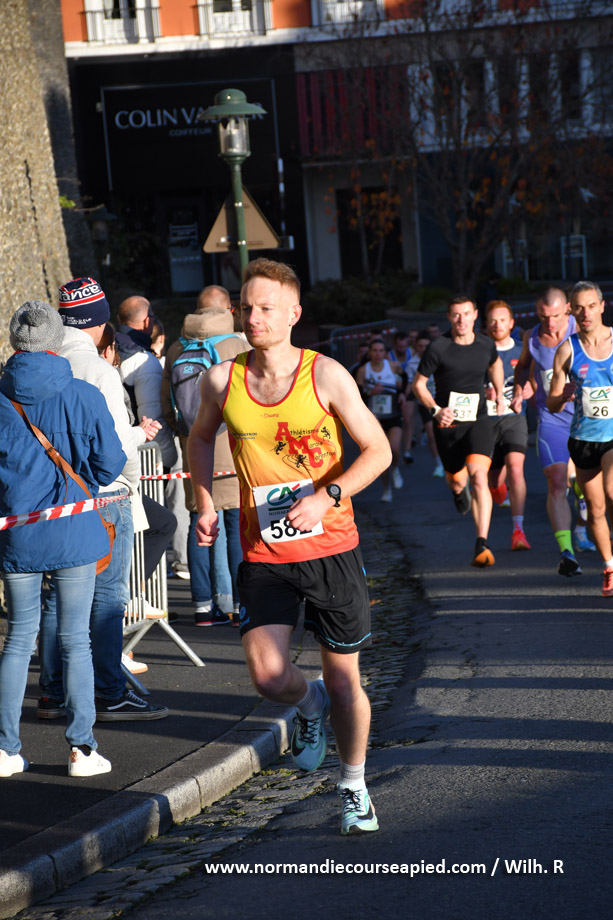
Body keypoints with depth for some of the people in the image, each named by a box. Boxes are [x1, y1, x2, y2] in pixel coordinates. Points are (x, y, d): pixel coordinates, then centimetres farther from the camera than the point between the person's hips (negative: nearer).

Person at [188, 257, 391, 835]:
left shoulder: (325, 375, -9)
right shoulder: (222, 380, -1)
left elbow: (378, 450, -6)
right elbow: (201, 437, 20)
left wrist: (325, 496, -19)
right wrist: (205, 504, 9)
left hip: (331, 547, -1)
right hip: (263, 553, 2)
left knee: (344, 679, 5)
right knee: (268, 676, -15)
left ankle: (353, 786, 28)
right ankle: (310, 705, 22)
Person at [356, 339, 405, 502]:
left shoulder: (393, 366, -2)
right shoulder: (363, 370, -5)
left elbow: (403, 376, 20)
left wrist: (402, 393, 6)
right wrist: (370, 392, -24)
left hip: (394, 417, 0)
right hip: (375, 418, 0)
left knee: (394, 449, -21)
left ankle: (395, 469, 13)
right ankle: (387, 490, 19)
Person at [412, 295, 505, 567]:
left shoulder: (486, 345, 0)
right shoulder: (438, 348, -11)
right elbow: (418, 384, -4)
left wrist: (499, 393, 18)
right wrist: (435, 410, -18)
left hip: (477, 420, 0)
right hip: (447, 422, 0)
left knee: (479, 477, -21)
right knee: (457, 481, 13)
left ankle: (482, 545, -24)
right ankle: (458, 489, 57)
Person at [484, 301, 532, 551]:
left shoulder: (521, 352, 5)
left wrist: (530, 388, -7)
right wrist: (483, 393, -19)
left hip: (514, 417, 0)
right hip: (486, 420, 0)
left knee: (515, 468, -23)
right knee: (494, 480, 9)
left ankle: (518, 530, -24)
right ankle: (498, 484, 51)